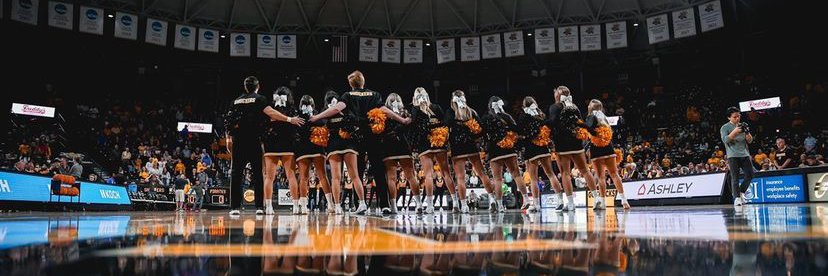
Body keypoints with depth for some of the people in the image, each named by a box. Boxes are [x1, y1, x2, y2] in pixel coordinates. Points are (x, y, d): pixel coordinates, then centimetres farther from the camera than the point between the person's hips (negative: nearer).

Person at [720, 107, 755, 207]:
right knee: (735, 177, -8)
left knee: (750, 175, -1)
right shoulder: (725, 128, 1)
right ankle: (736, 198, -9)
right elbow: (725, 140, -13)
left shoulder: (743, 126, 14)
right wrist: (734, 132, -24)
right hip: (733, 155, -5)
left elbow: (750, 141, 11)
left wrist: (747, 133, -9)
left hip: (745, 154, 5)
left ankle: (741, 193, 18)